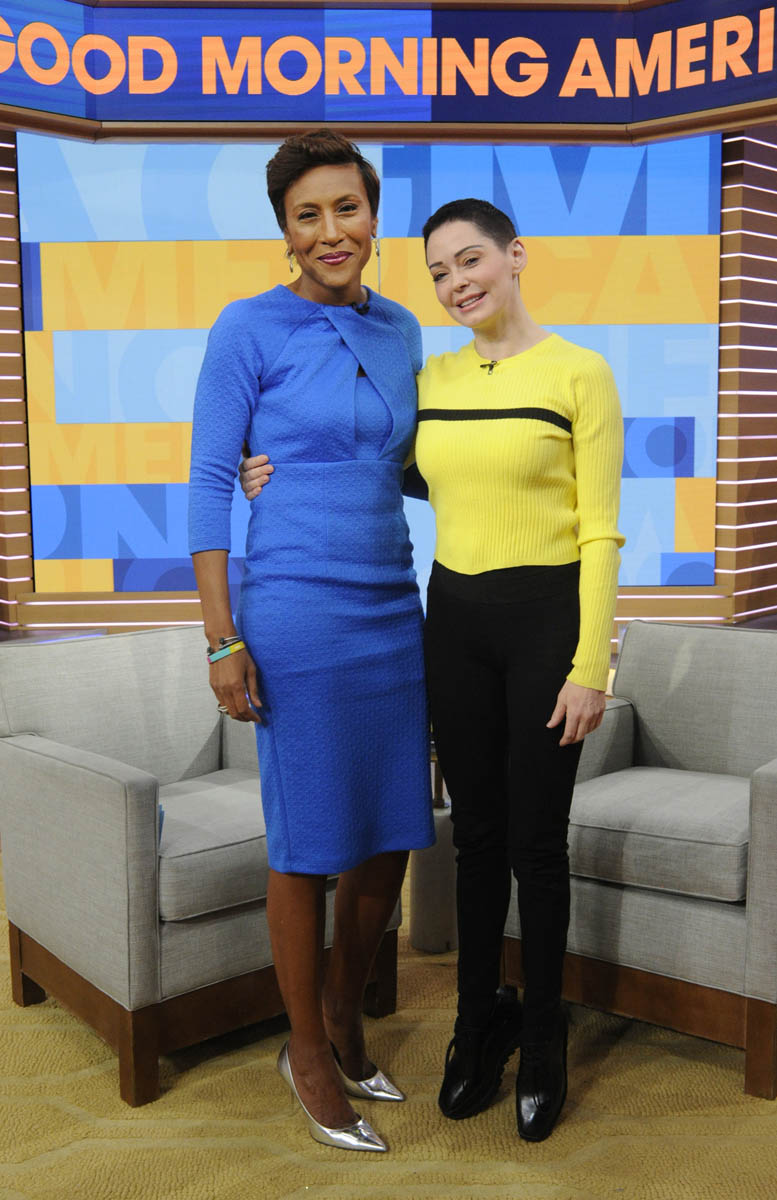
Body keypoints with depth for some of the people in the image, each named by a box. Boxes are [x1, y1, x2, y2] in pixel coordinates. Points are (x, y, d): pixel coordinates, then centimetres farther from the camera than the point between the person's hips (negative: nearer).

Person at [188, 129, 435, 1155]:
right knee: (311, 843, 3)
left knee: (391, 835, 12)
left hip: (391, 609, 6)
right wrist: (221, 639, -12)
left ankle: (344, 1020, 35)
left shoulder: (401, 333, 11)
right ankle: (308, 1055, 25)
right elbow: (208, 483, -7)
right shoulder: (249, 330, -6)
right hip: (296, 610, -6)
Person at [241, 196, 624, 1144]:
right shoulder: (431, 379, 7)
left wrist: (590, 667, -13)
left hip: (546, 618, -4)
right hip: (454, 618, 4)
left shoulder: (578, 374, -7)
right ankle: (480, 1023, 31)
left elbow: (599, 532, -9)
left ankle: (541, 1038, 26)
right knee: (475, 832, 12)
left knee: (535, 839, 5)